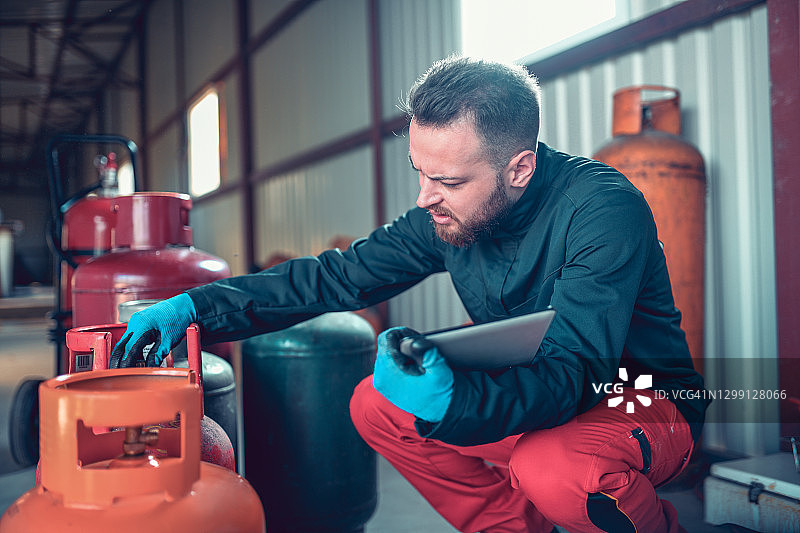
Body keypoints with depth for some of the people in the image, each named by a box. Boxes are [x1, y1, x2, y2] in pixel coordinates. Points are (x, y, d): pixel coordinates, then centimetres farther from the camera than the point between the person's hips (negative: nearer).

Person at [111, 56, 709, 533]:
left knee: (554, 471, -38)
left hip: (647, 403, -5)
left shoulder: (604, 209, -28)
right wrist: (196, 306, -12)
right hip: (530, 397, 6)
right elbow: (336, 275, -4)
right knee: (375, 406, -8)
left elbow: (572, 371, -35)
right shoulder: (449, 214, -9)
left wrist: (451, 401, -52)